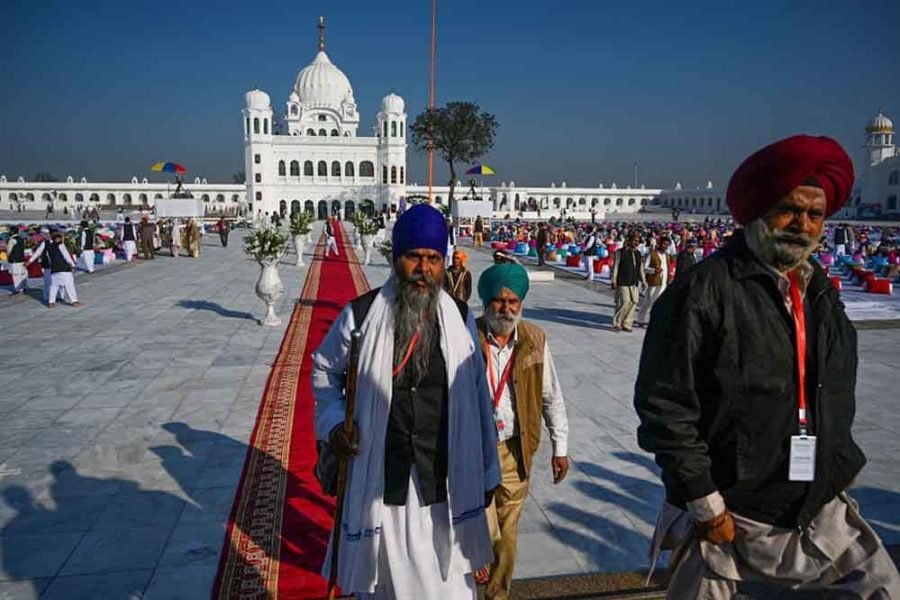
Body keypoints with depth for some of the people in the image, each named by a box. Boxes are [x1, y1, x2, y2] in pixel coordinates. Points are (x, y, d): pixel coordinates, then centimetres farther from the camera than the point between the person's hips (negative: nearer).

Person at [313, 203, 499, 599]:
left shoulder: (459, 318, -3)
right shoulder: (361, 315, -8)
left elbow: (477, 399, 2)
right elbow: (324, 370, 8)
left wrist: (485, 472, 6)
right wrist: (331, 423, -8)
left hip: (445, 481, 1)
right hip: (380, 479, 0)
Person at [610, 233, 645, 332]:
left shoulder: (638, 254, 15)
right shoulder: (620, 252, -2)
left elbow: (640, 268, 20)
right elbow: (615, 266, -4)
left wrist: (643, 280, 16)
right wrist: (613, 280, -8)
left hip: (634, 283, 6)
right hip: (622, 282, -6)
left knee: (633, 302, 0)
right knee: (624, 302, -12)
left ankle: (626, 324, 10)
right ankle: (617, 323, 3)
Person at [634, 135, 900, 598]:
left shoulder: (823, 295, 7)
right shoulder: (704, 289, -18)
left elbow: (839, 400, 19)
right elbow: (663, 405, -19)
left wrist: (839, 472, 14)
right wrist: (704, 502, -16)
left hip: (821, 511, 7)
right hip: (726, 515, -6)